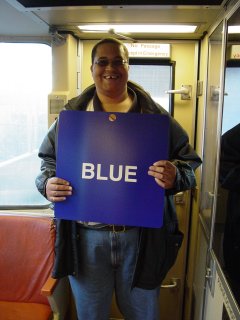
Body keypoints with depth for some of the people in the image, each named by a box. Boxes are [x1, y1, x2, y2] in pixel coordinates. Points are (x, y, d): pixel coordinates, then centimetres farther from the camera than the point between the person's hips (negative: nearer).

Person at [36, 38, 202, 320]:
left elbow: (188, 163, 0)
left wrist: (175, 176, -22)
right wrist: (48, 184, -12)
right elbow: (49, 162, 9)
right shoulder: (72, 114, 4)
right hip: (86, 236, 1)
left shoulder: (154, 115, 0)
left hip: (142, 235, 0)